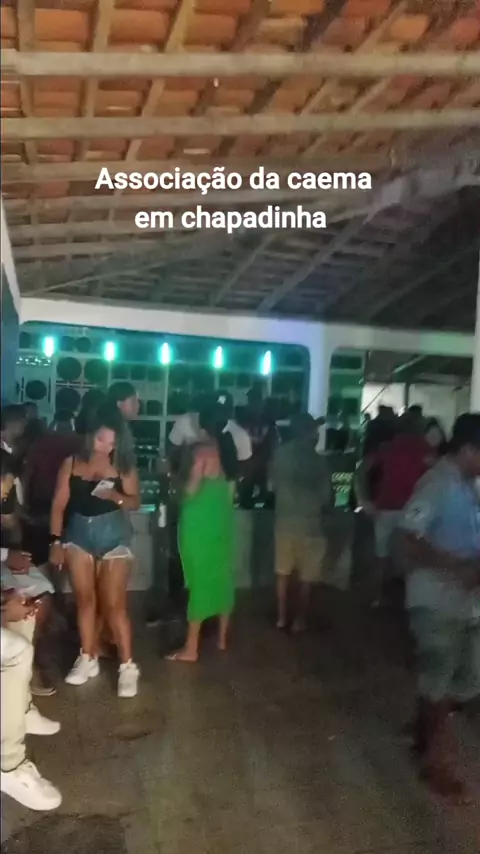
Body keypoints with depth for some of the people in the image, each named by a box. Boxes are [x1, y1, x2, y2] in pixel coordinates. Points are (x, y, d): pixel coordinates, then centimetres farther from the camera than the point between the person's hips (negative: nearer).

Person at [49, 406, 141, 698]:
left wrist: (116, 496, -22)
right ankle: (88, 659, 24)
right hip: (79, 533, 3)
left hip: (114, 534, -3)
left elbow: (136, 502, -2)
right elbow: (59, 505, 0)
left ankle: (128, 665, 6)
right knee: (85, 598, 10)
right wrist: (56, 541, -3)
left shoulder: (124, 465, -6)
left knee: (114, 603, -4)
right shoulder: (71, 463, -1)